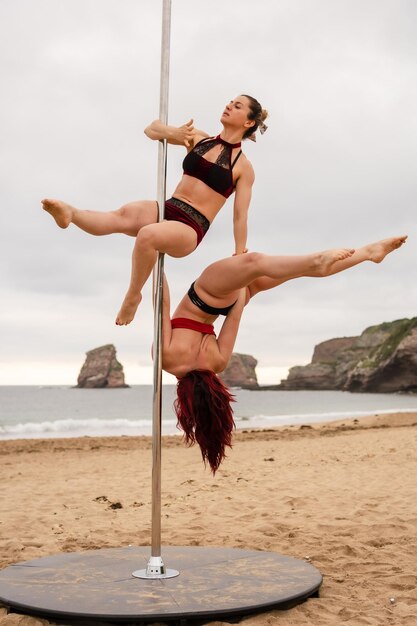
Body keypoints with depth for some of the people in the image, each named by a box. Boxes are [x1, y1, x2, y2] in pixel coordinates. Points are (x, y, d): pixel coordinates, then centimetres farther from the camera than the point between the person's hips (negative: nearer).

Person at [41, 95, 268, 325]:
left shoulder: (243, 166, 3)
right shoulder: (199, 139, 15)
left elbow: (240, 216, 0)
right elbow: (151, 129, 17)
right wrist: (172, 133, -4)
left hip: (190, 228, -4)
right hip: (166, 209, 4)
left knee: (147, 235, -36)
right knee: (124, 215, -30)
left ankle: (133, 295, -21)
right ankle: (70, 214, -52)